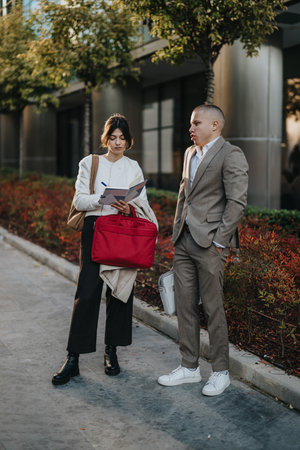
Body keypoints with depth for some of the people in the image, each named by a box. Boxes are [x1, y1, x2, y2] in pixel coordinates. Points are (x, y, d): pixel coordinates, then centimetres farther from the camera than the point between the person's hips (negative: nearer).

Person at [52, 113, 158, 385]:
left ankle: (111, 352, 18)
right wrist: (105, 199, -18)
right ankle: (73, 358, -3)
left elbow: (143, 204, 8)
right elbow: (79, 200, -1)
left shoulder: (134, 168, 12)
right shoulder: (90, 163, 7)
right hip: (95, 230, -2)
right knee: (87, 293, -8)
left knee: (120, 291, 4)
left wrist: (129, 207, -15)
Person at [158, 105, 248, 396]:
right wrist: (176, 228, 15)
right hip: (184, 240, 8)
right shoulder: (190, 153, 17)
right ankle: (189, 367, 22)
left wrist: (219, 241, -16)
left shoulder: (231, 155, -9)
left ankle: (220, 372, 14)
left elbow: (237, 201, -14)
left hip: (209, 243, -8)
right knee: (185, 305, 10)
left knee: (213, 307, -1)